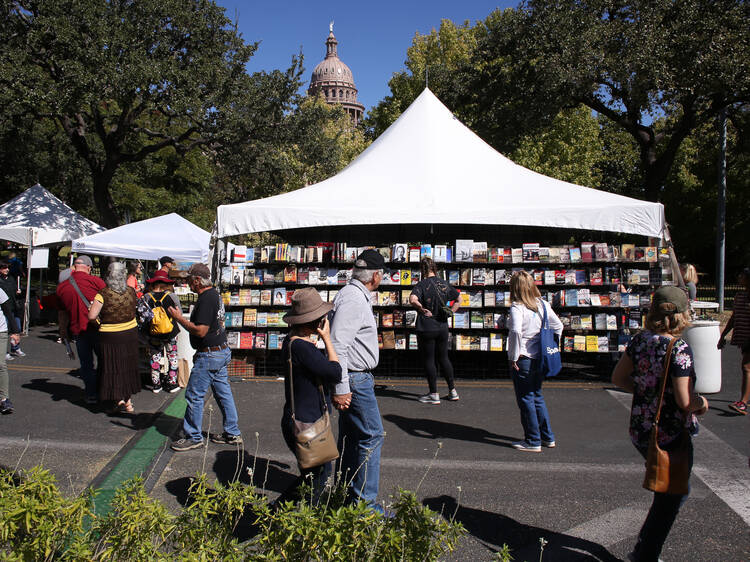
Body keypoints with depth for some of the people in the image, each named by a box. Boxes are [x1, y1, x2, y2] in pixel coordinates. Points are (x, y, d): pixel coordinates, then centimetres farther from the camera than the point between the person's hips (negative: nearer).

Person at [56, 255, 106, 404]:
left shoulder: (62, 287, 3)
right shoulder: (94, 281, -10)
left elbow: (62, 312, 11)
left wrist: (63, 332, 23)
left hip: (78, 330, 3)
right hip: (97, 327, -3)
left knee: (86, 364, 12)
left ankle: (91, 395, 15)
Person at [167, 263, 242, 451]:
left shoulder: (206, 299, -20)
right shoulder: (215, 294, 12)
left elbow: (200, 331, -25)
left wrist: (179, 318, -15)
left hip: (209, 356, -10)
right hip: (222, 351, 10)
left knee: (194, 395, 1)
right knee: (224, 393, 15)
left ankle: (193, 437, 12)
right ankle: (232, 434, 22)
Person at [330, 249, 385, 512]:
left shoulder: (356, 295, 15)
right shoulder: (353, 298, -19)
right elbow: (338, 345, -25)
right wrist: (340, 388, -25)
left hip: (357, 377, 11)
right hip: (355, 379, -11)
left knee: (351, 438, 16)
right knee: (372, 436, -6)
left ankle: (349, 495, 27)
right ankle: (364, 502, 1)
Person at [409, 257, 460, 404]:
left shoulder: (422, 285, -12)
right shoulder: (445, 284, 6)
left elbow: (412, 299, -31)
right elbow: (458, 299, 17)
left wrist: (422, 310, -18)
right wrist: (450, 312, 13)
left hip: (426, 328, -5)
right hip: (443, 327, 5)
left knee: (429, 360, 4)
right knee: (443, 358, 16)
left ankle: (434, 394, 9)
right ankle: (453, 391, 21)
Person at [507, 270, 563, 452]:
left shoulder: (517, 307, -16)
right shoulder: (543, 304, 5)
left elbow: (516, 332, -28)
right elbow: (558, 326, 11)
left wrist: (513, 357, -18)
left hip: (523, 360, -7)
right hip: (540, 359, 7)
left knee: (525, 400, 5)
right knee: (537, 396, 21)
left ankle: (533, 441, 12)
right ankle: (548, 437, 28)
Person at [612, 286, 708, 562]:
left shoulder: (639, 340, -2)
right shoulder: (679, 349, -22)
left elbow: (618, 377, 6)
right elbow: (684, 402, -24)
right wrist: (702, 402, -4)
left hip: (639, 432, 7)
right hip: (670, 436, -7)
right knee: (672, 496, 14)